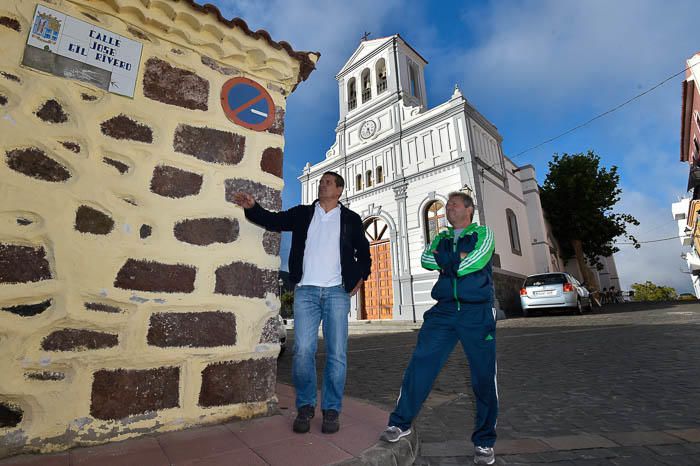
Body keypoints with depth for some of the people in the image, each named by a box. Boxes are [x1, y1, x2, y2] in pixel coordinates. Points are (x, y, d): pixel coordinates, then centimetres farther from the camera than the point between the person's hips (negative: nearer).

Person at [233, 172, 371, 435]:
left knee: (337, 354, 1)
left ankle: (332, 410, 17)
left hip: (337, 292, 0)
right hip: (306, 291, 1)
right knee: (303, 351, -4)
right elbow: (273, 220, 3)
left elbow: (363, 251, 18)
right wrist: (252, 207, -13)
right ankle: (305, 407, 16)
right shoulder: (302, 214, 13)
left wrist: (360, 277, 8)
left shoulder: (351, 219, 11)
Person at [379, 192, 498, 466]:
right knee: (420, 364, -2)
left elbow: (474, 263, -13)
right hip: (443, 311, 3)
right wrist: (457, 259, -7)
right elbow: (425, 260, 1)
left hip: (477, 313, -2)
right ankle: (400, 423, 13)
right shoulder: (441, 237, 19)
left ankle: (484, 442, 22)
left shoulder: (483, 233, 7)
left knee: (483, 377, 3)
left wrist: (443, 258, -2)